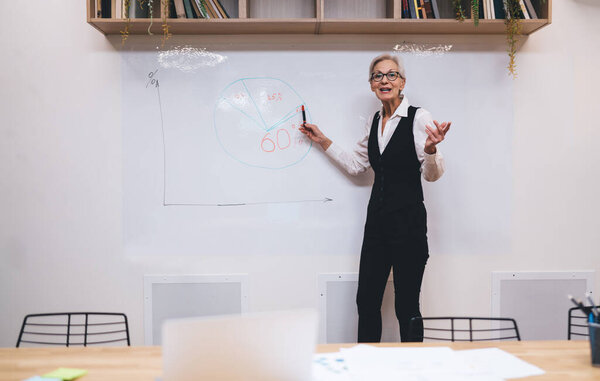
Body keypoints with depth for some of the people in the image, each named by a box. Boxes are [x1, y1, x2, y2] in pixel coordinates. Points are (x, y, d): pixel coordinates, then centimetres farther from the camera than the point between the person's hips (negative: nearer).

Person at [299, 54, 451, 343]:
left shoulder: (418, 118, -8)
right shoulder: (374, 121, 12)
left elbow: (432, 175, -10)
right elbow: (355, 165, 23)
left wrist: (430, 148, -30)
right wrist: (323, 141, 19)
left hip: (408, 221, -6)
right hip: (377, 219, 6)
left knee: (406, 306, 1)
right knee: (366, 300, 10)